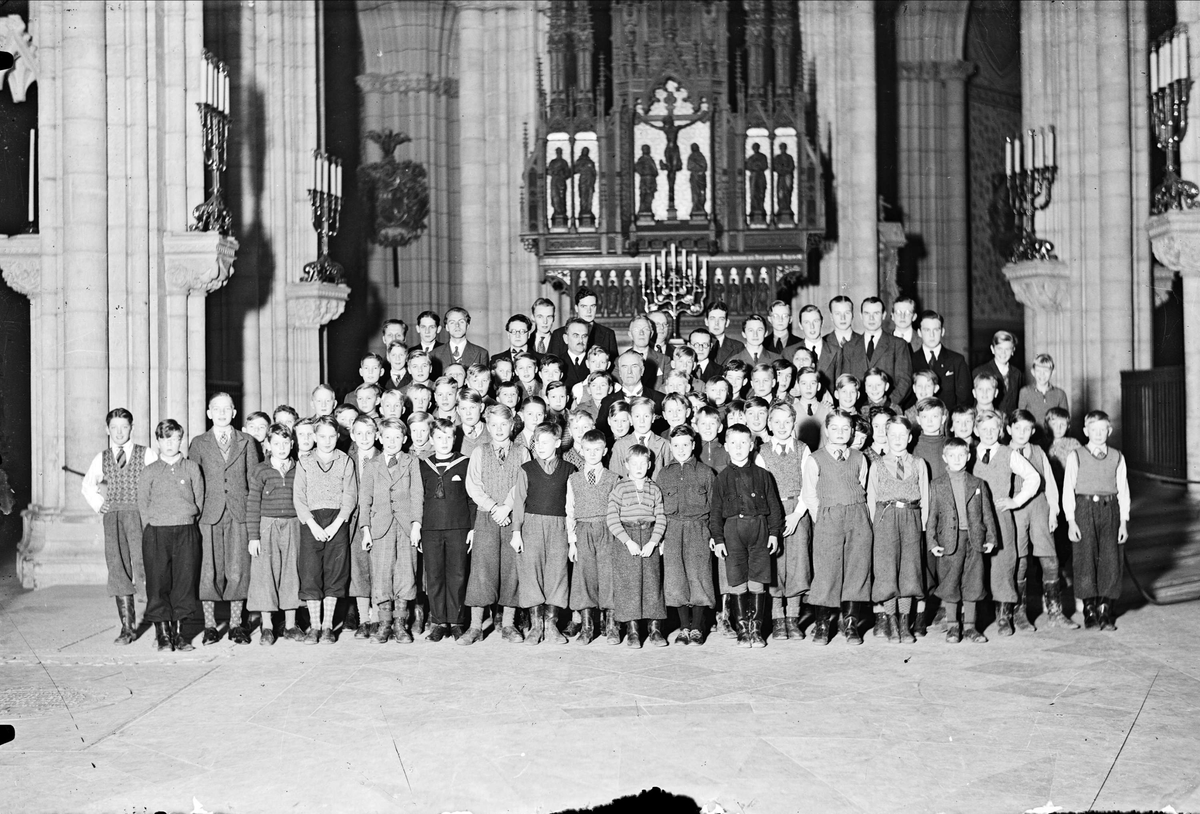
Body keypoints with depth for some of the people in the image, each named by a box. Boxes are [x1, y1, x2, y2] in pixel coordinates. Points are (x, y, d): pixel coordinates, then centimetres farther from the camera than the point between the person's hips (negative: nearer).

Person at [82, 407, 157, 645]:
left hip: (140, 516, -4)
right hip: (112, 517, 4)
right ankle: (127, 626, 7)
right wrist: (99, 506, 13)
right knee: (118, 570, 1)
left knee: (143, 568, -13)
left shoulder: (146, 455, 1)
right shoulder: (102, 458, 12)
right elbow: (88, 486, 26)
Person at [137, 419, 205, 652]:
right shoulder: (149, 472, 7)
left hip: (186, 532, 1)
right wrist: (151, 531, 0)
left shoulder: (192, 468, 8)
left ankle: (178, 632, 10)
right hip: (156, 532, -1)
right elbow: (142, 504, 8)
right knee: (158, 583, -2)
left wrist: (188, 524, 3)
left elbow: (199, 501, 10)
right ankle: (162, 634, 6)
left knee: (185, 582, 1)